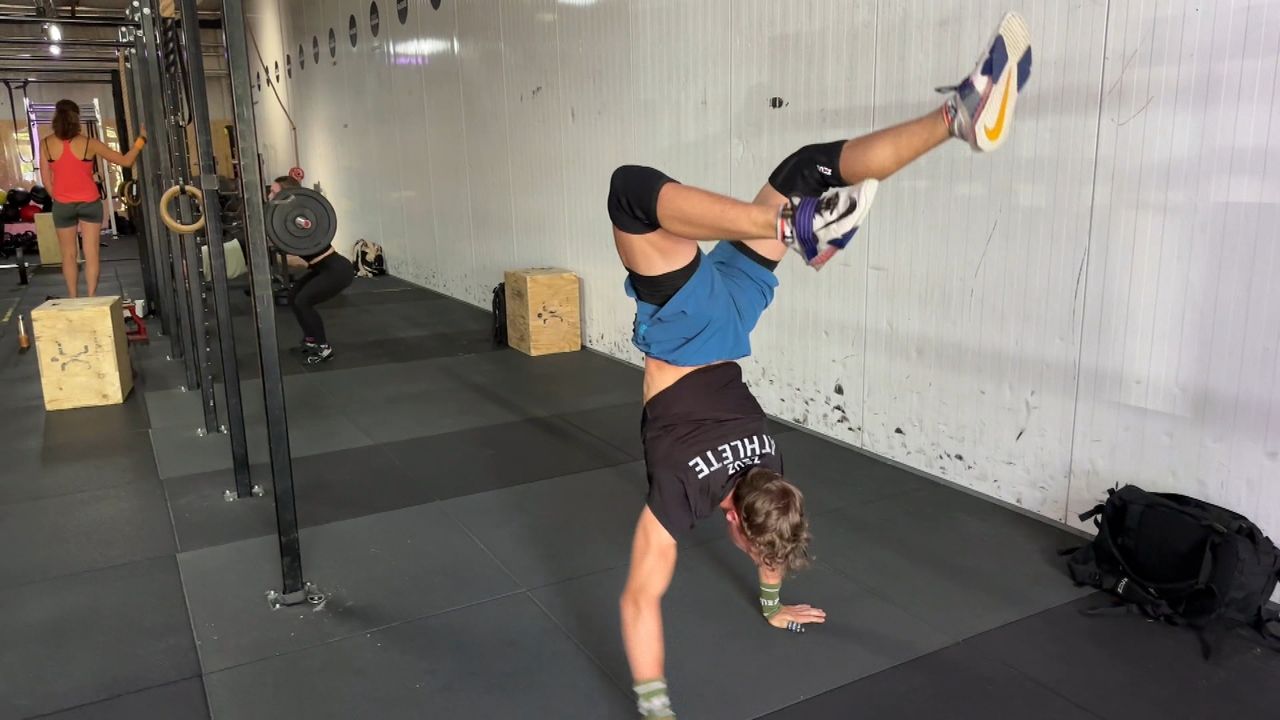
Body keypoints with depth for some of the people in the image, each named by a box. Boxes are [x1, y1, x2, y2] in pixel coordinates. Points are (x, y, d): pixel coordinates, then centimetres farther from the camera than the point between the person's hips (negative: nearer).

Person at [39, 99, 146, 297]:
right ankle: (91, 297, 1)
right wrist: (141, 139, 5)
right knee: (91, 253, 3)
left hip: (62, 205, 1)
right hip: (90, 203, -1)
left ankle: (73, 299, 16)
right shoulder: (90, 144, -9)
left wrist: (58, 197, 14)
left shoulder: (46, 144, -4)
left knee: (69, 254, 11)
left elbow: (46, 180, -1)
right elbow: (126, 161, -5)